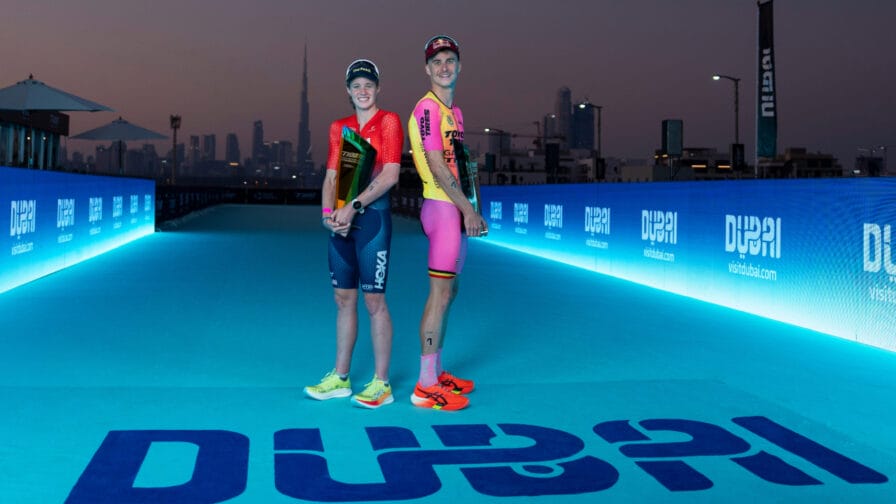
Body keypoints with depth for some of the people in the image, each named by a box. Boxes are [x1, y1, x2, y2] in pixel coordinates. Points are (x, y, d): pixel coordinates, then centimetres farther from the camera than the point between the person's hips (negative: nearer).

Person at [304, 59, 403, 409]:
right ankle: (339, 378, 19)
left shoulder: (388, 122, -2)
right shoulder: (339, 128, 14)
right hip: (341, 220, 6)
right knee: (343, 298, 10)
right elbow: (331, 176, 10)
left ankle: (381, 384, 4)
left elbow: (390, 174, -12)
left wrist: (354, 206, -18)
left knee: (374, 300, -4)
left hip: (372, 215, -6)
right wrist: (328, 213, -8)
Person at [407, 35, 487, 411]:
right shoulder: (427, 108, -11)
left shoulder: (455, 112, 18)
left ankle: (436, 372, 24)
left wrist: (471, 210, 10)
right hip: (442, 208, -10)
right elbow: (437, 168, -18)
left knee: (448, 292, 13)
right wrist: (469, 210, -18)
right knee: (441, 293, -9)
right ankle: (426, 387, -4)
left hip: (457, 210, 10)